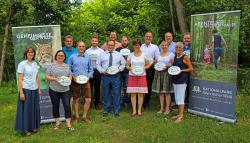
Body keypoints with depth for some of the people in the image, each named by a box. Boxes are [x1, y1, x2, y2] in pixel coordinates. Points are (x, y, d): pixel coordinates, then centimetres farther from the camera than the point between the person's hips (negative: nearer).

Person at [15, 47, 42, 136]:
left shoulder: (35, 64, 9)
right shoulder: (22, 64, -9)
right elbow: (20, 79, -12)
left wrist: (39, 89, 11)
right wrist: (21, 92, -16)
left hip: (34, 89, 6)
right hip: (26, 89, -6)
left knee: (34, 108, 12)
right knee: (26, 109, 2)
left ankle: (33, 126, 26)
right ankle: (25, 129, 15)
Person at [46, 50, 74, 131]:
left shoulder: (67, 66, 10)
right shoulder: (52, 65, -1)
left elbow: (70, 76, 14)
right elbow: (47, 76, -4)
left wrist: (68, 79, -8)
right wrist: (55, 79, -17)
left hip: (65, 90, 2)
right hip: (54, 90, -2)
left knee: (67, 106, -4)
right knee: (55, 106, 10)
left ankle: (68, 124, 4)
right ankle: (57, 122, 27)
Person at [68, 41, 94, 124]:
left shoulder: (88, 57, 3)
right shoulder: (72, 57, -1)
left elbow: (91, 69, 8)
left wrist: (88, 76, -7)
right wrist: (73, 76, -11)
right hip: (75, 81, -1)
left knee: (88, 100, -3)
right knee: (76, 100, 11)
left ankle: (84, 116, 16)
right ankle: (77, 116, 26)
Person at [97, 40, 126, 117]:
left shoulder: (118, 54, 9)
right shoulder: (102, 55, 7)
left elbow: (123, 63, 12)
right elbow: (98, 65, 6)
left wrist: (119, 69, -5)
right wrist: (103, 71, -9)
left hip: (116, 76, 0)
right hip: (105, 76, 0)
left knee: (116, 93, 2)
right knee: (106, 94, 8)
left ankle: (116, 111, 13)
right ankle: (106, 110, 22)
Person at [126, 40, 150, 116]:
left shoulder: (144, 54, 5)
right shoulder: (130, 55, 7)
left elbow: (148, 65, 8)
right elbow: (127, 65, 8)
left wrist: (144, 68, -11)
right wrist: (130, 68, -12)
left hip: (142, 75, 0)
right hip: (132, 75, 1)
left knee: (141, 94, 0)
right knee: (133, 94, -1)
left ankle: (139, 110, 10)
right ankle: (134, 110, 7)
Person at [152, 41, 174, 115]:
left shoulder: (171, 54, 2)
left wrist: (167, 66, -16)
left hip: (167, 73, -3)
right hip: (159, 73, 4)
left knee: (167, 92, -2)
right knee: (160, 91, 5)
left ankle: (167, 108, 6)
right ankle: (161, 108, 13)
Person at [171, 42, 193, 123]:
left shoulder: (185, 57, -8)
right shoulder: (175, 57, 13)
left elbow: (191, 68, -7)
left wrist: (182, 70, -18)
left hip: (182, 80, -8)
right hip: (175, 79, 8)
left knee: (180, 98, -8)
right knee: (177, 98, 12)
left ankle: (181, 116, -3)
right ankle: (179, 114, 23)